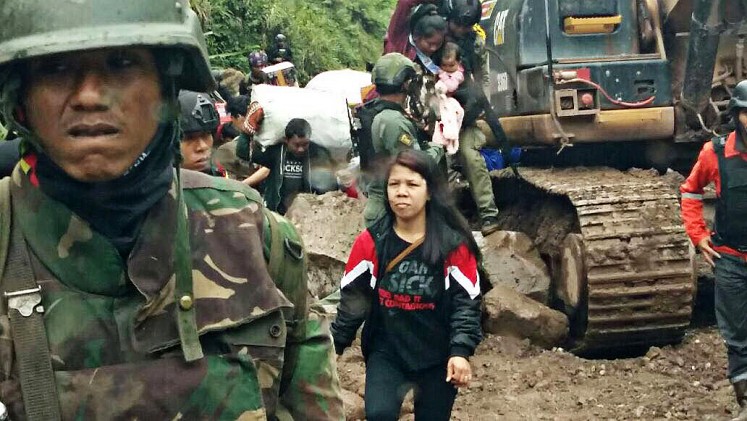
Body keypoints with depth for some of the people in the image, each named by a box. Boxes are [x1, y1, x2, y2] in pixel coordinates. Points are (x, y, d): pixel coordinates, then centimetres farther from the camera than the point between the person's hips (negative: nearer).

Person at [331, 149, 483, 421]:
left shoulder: (454, 243, -6)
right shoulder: (371, 242, -2)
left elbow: (466, 301, -7)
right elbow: (352, 298, 4)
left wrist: (461, 351, -18)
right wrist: (334, 345, 3)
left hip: (438, 356, 0)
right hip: (386, 351, 0)